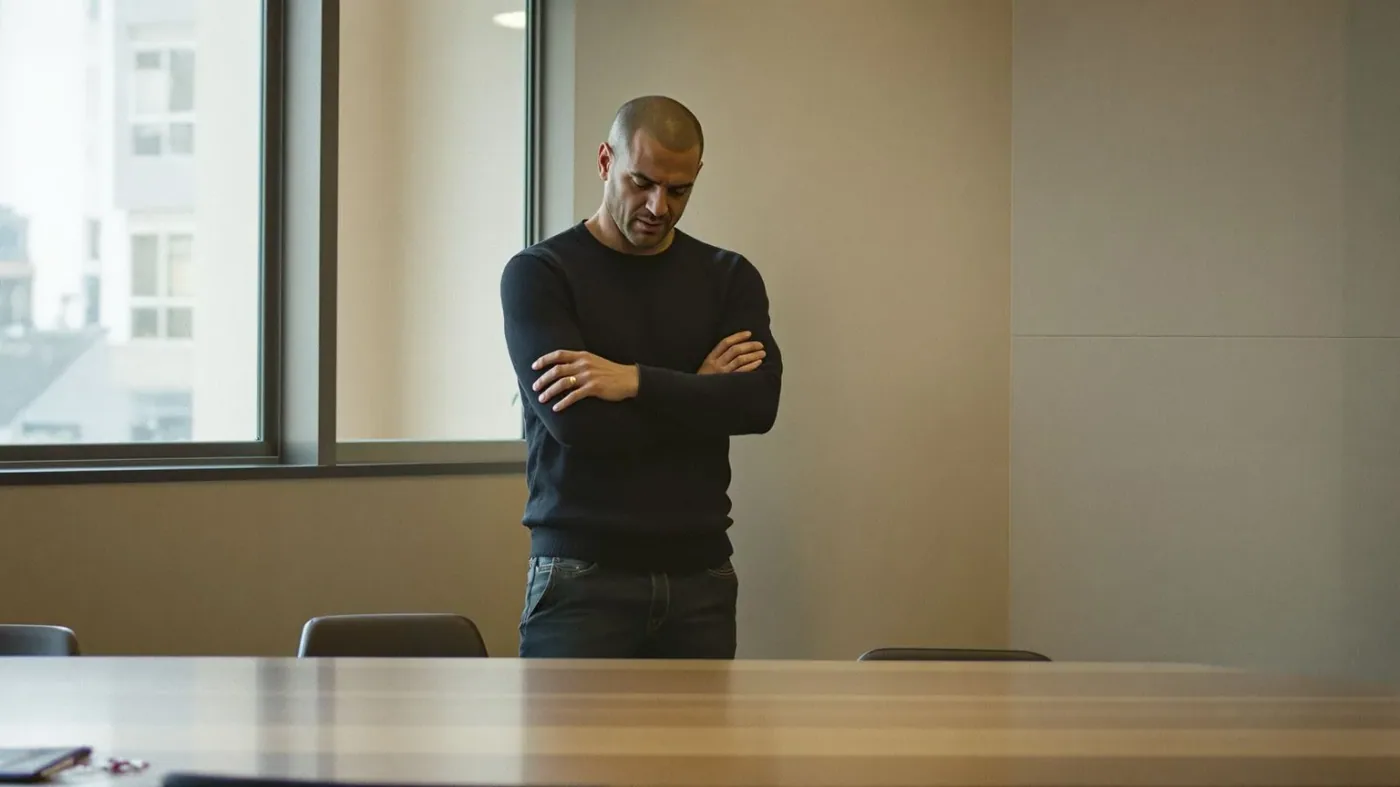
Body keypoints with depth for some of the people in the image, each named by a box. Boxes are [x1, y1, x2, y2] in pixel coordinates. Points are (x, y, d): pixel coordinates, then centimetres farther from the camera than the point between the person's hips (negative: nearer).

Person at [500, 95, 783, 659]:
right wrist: (697, 393, -2)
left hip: (700, 574, 3)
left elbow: (759, 402, -6)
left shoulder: (728, 277, 11)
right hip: (581, 575, -3)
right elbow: (576, 421, -14)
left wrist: (635, 381, -16)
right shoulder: (538, 274, 0)